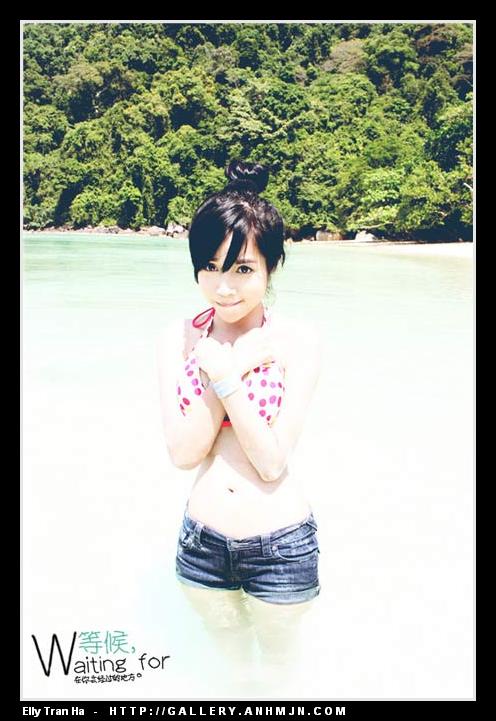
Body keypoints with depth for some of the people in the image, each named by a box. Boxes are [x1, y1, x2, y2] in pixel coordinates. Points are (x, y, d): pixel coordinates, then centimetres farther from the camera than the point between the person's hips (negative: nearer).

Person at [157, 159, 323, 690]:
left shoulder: (297, 342, -14)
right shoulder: (179, 338, -6)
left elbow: (272, 461, -18)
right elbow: (182, 452, -13)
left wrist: (225, 374, -25)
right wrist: (234, 366, -20)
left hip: (280, 546, -2)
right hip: (203, 541, 3)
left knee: (278, 660, 25)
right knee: (230, 664, 28)